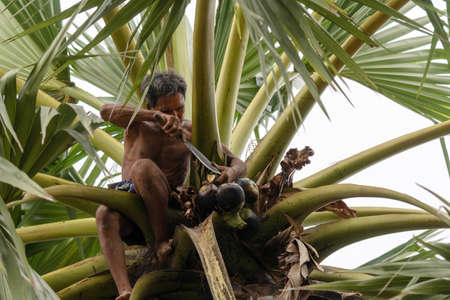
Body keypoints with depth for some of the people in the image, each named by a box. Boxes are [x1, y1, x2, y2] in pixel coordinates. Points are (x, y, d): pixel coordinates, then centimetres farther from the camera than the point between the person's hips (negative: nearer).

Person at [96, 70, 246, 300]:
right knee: (105, 214, -35)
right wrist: (157, 116, -31)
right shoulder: (137, 124, 5)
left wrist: (231, 172, -23)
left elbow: (239, 165, 5)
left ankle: (161, 240, -25)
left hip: (166, 211, -1)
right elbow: (106, 112, -18)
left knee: (143, 167, -29)